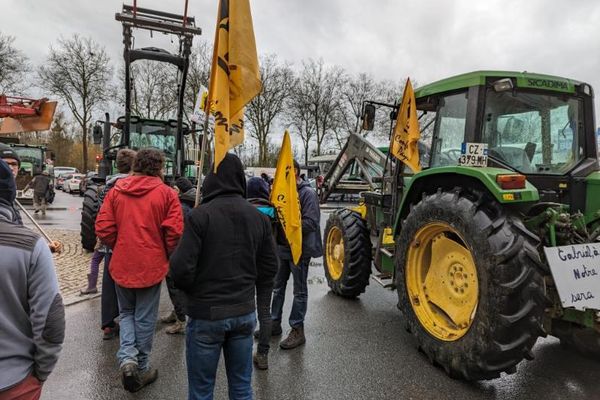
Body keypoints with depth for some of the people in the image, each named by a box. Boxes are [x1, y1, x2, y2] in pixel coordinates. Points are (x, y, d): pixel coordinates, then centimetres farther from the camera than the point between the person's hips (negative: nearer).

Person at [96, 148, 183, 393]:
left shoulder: (116, 190, 0)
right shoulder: (166, 193, -10)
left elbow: (103, 228, -3)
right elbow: (175, 232, -14)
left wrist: (118, 248, 14)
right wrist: (166, 255, 5)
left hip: (121, 265, 3)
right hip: (151, 265, -2)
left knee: (126, 313, 23)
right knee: (145, 318, 12)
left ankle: (127, 357, 5)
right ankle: (141, 369, 24)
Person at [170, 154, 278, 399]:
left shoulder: (201, 215, -15)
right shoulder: (258, 217, 1)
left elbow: (181, 268, -17)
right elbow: (270, 266, 4)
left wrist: (192, 291, 3)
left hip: (206, 314, -4)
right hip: (245, 312, 5)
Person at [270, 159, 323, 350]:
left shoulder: (308, 193, -14)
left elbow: (311, 223, -20)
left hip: (299, 250, -7)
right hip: (282, 248, 7)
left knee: (299, 291, 7)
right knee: (278, 288, 18)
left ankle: (297, 331, 19)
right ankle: (274, 323, 33)